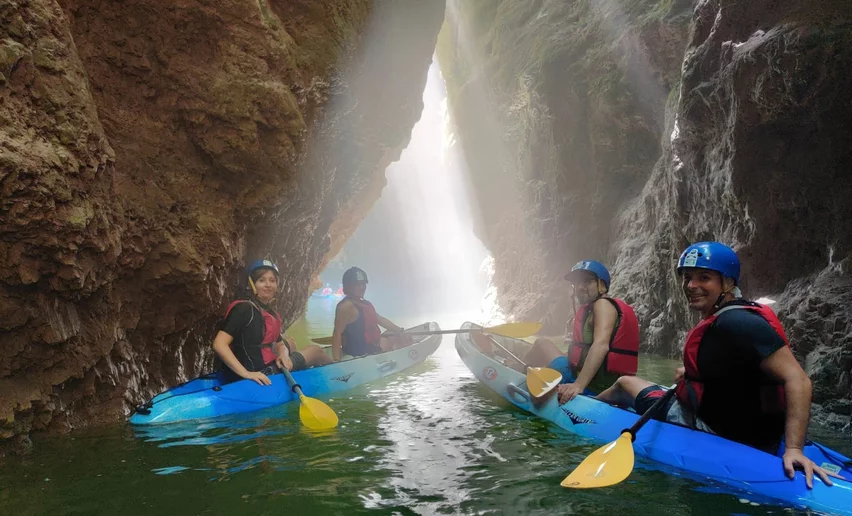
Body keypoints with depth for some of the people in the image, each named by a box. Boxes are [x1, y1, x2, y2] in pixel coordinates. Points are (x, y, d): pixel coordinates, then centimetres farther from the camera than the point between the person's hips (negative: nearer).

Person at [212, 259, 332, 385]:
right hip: (259, 375, -9)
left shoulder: (270, 313, 9)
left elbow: (279, 344, 17)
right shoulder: (243, 308, -18)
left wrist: (283, 355, -8)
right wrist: (246, 373, -32)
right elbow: (219, 345, -26)